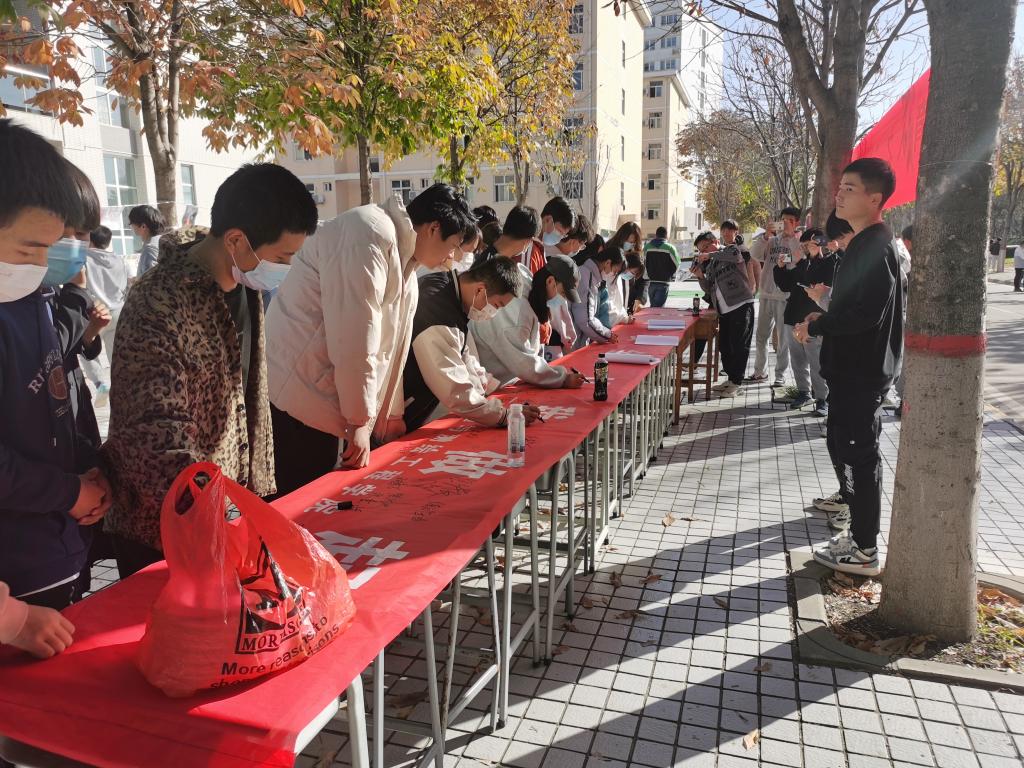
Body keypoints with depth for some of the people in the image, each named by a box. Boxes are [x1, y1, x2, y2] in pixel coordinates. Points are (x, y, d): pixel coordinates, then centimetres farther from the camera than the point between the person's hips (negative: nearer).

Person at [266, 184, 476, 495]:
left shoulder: (405, 265, 16)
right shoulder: (370, 235, -18)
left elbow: (390, 346, 18)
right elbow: (354, 342, -23)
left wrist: (391, 415, 18)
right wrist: (361, 420, -16)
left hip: (325, 404, 10)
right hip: (295, 397, -10)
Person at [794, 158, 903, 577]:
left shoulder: (875, 246, -18)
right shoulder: (864, 243, 14)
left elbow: (867, 312, -27)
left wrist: (815, 327, -15)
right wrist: (823, 319, 8)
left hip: (862, 371, -10)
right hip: (852, 368, 10)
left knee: (858, 455, -2)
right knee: (847, 447, 17)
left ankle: (865, 551, 9)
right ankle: (861, 532, 30)